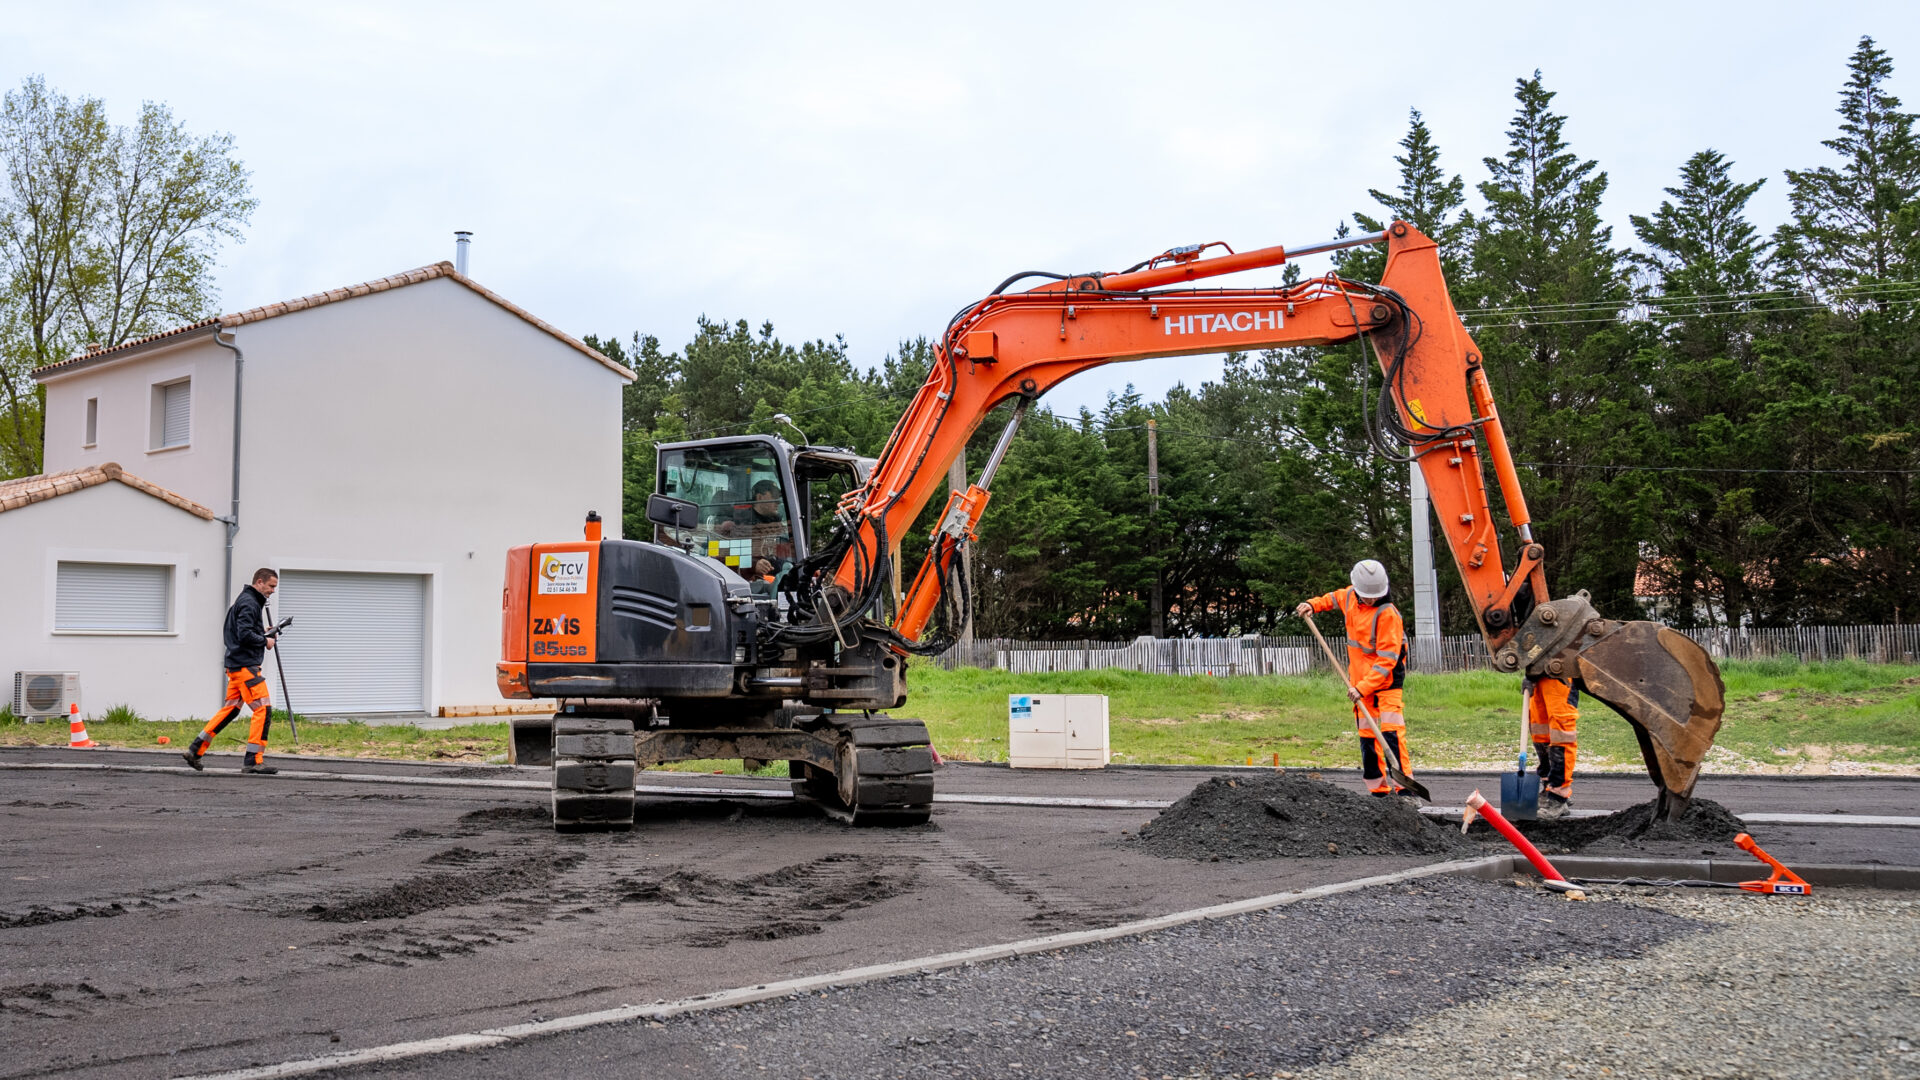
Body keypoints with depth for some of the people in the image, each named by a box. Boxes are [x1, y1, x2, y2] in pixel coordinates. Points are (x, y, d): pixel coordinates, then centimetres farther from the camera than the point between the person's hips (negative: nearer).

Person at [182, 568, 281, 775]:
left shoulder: (250, 601, 20)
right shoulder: (248, 602, -12)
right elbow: (244, 634, -21)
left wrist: (262, 633, 12)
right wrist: (265, 641, -8)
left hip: (237, 665, 11)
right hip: (245, 665, -11)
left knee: (230, 709, 14)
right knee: (263, 709, -11)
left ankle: (195, 750, 17)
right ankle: (253, 761, -10)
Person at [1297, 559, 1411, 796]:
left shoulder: (1388, 614, -20)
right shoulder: (1350, 596, 1)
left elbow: (1387, 659, -22)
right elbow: (1334, 598, 28)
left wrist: (1363, 687, -27)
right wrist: (1313, 605, 10)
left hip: (1386, 680, -7)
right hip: (1360, 681, 7)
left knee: (1392, 731, -16)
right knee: (1366, 735, 7)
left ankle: (1403, 783, -14)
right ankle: (1378, 788, 13)